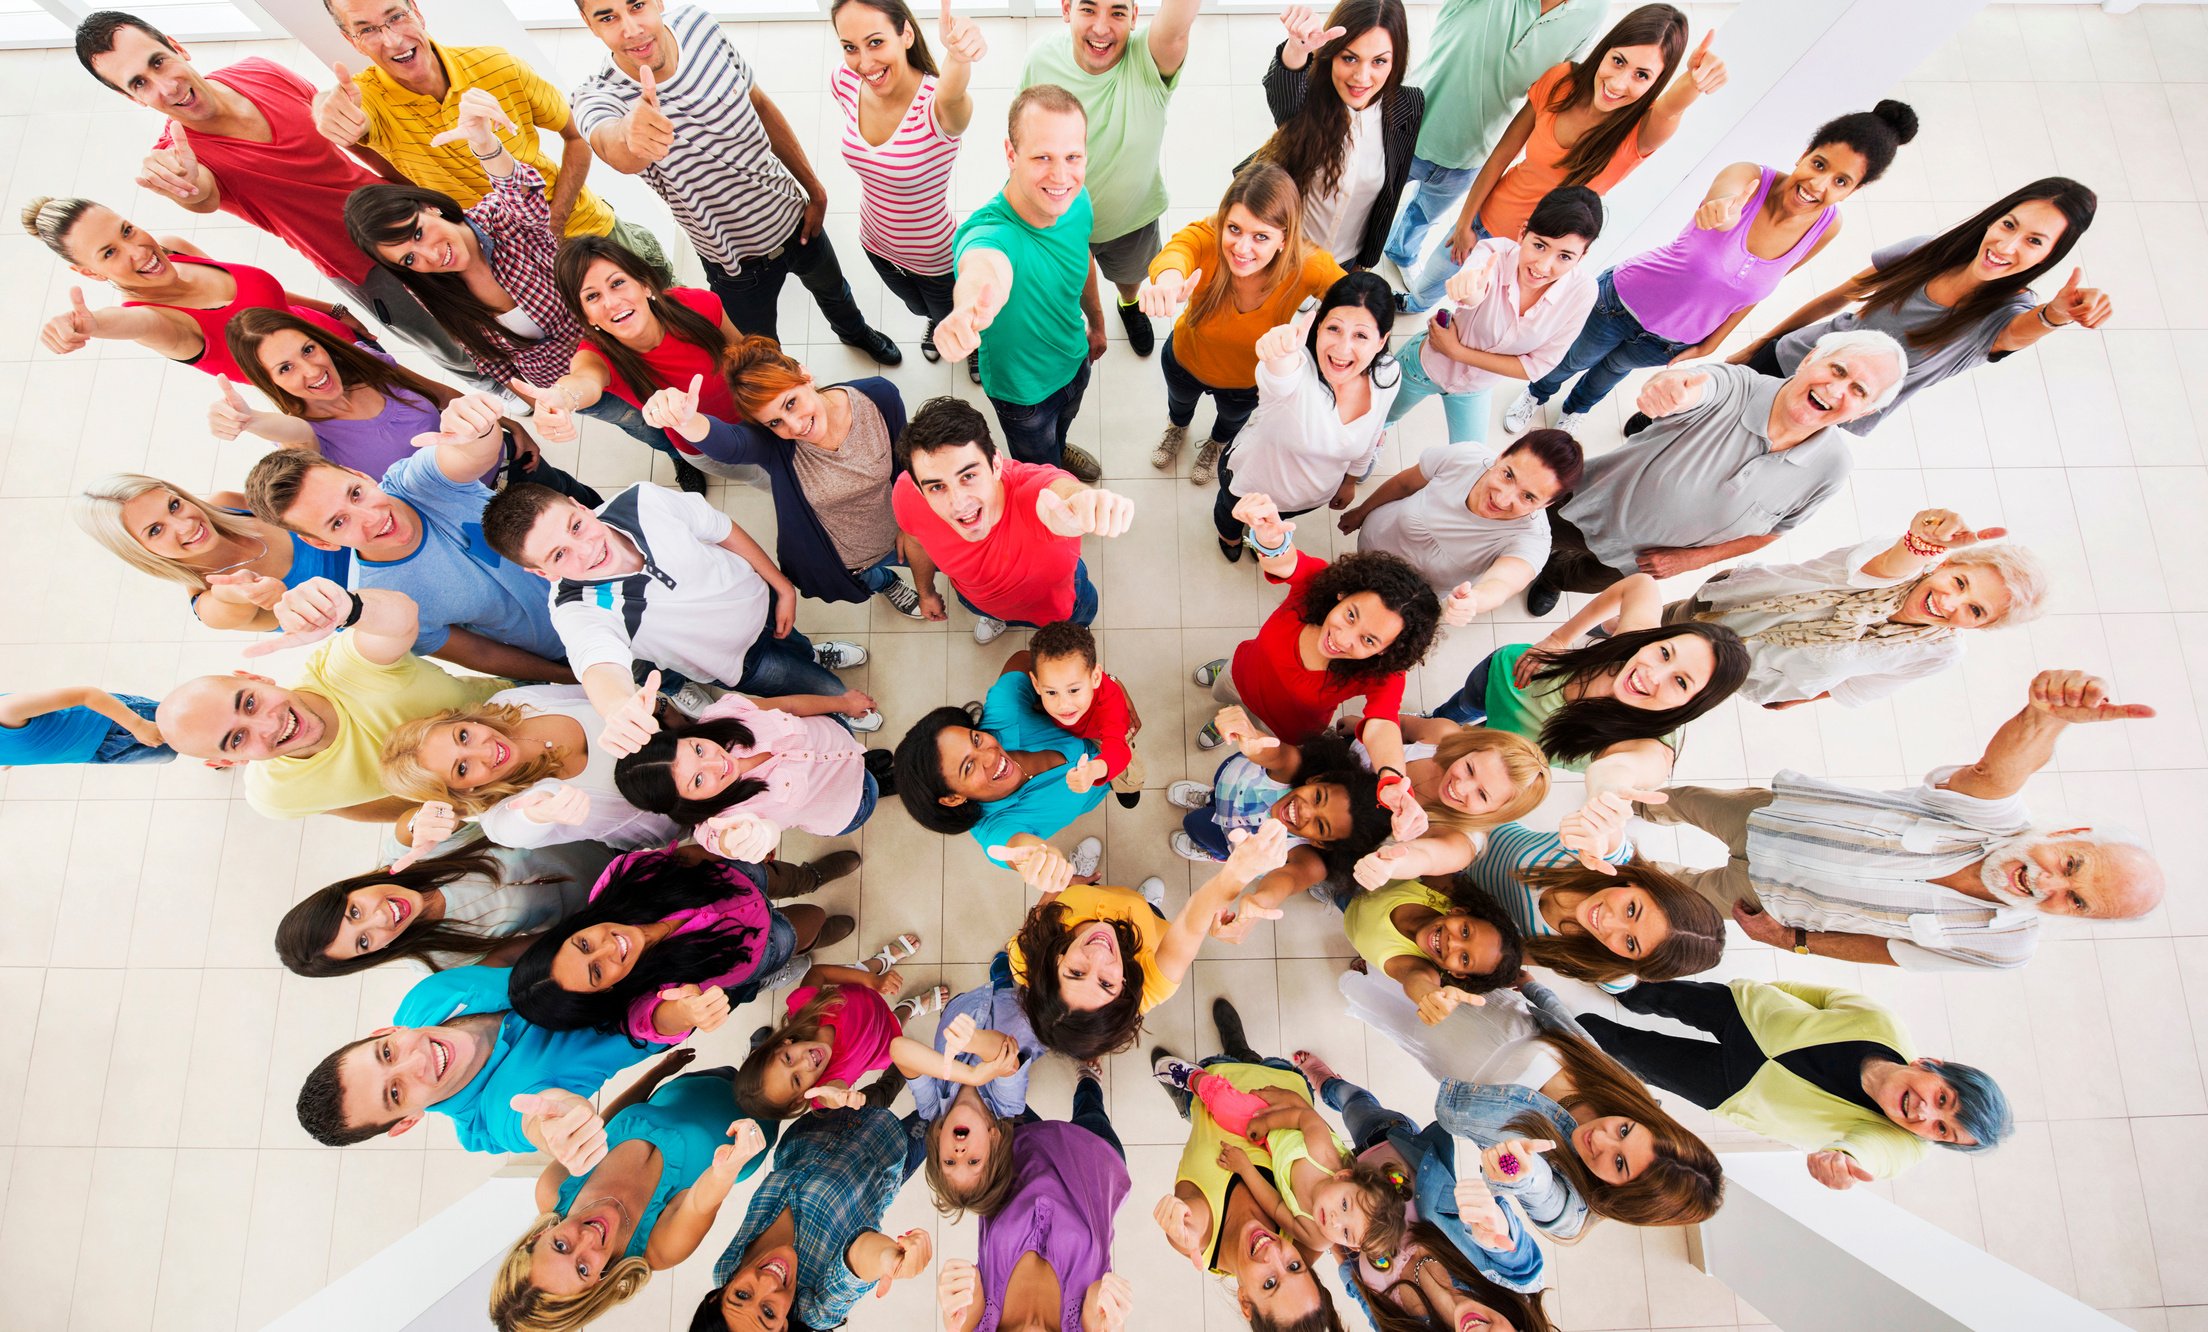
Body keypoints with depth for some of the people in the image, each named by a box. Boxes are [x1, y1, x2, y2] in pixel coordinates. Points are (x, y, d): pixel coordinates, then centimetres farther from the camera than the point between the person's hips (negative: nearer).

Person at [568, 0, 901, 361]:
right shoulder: (597, 97, -28)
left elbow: (761, 107, -1)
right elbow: (611, 145, -53)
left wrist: (814, 188, 5)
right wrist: (630, 136, -78)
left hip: (796, 217, 5)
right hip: (738, 263, -4)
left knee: (832, 289, 32)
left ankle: (855, 331, 69)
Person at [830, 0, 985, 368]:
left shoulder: (937, 101, -37)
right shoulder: (844, 84, -19)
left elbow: (952, 96, -63)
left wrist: (958, 54, -85)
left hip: (937, 260, -5)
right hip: (877, 246, 5)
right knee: (920, 307, 36)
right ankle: (936, 322, 74)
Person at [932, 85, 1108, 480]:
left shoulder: (1077, 202, -20)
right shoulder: (988, 233, -43)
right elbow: (984, 268, -69)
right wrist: (972, 304, -93)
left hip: (1075, 360, 6)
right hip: (1022, 389, -5)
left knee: (1062, 424, 38)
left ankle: (1059, 450, 72)